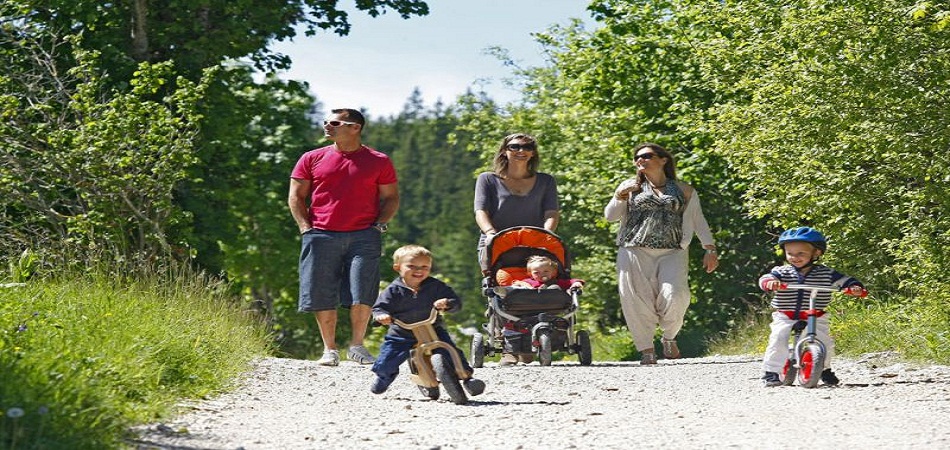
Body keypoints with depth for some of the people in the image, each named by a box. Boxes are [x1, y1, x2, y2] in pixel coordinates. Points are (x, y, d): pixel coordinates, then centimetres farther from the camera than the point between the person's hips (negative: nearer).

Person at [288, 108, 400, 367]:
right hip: (321, 236, 1)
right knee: (323, 296, 0)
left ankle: (357, 345, 7)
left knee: (362, 295, -9)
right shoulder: (312, 159, 10)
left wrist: (379, 225, -3)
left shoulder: (378, 162, 8)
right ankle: (330, 349, 11)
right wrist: (306, 228, -1)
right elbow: (296, 196, 11)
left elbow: (391, 197, 12)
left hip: (363, 237, -1)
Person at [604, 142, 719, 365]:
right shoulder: (630, 187, 16)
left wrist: (710, 249, 6)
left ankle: (669, 338, 10)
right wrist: (619, 197, -9)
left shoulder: (684, 191, 15)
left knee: (674, 297, -17)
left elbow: (699, 221, 15)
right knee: (637, 301, -8)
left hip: (672, 253, -1)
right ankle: (646, 350, 3)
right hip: (635, 253, 1)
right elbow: (610, 216, 10)